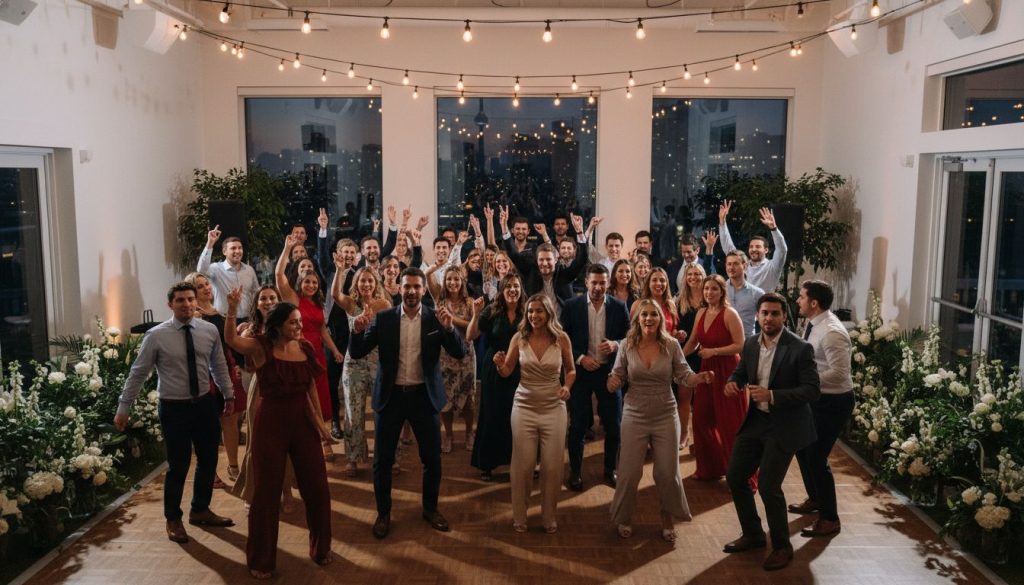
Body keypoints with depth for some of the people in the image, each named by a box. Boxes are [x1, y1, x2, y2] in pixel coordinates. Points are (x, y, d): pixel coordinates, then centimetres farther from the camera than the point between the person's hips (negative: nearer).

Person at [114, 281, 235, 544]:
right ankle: (173, 519, 26)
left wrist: (228, 395, 17)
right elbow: (138, 373, -6)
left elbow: (219, 365, 11)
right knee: (178, 465, 4)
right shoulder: (156, 336, -11)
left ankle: (200, 511, 35)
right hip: (174, 407, -4)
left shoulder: (210, 330, -1)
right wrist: (123, 408, -4)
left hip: (205, 403, 4)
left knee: (208, 461, 14)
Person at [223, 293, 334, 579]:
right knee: (267, 490, 7)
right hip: (271, 422, -4)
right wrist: (232, 310, -45)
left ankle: (321, 546, 33)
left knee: (317, 486, 10)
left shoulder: (305, 347, 0)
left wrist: (320, 420, 10)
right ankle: (261, 559, 26)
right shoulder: (261, 348, -11)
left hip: (303, 420, 4)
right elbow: (231, 339, -30)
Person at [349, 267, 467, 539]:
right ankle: (383, 513, 25)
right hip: (390, 396, 0)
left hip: (424, 396, 0)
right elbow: (357, 353, -6)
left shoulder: (436, 318, -4)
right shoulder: (383, 318, -4)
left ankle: (430, 509, 30)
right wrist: (357, 331, -27)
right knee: (382, 460, 8)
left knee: (432, 458, 10)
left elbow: (460, 353, -11)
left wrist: (449, 327, -29)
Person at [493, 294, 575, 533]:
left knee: (552, 466, 4)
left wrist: (567, 386, -12)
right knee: (523, 465, 5)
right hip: (524, 407, 0)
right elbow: (506, 372, 1)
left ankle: (549, 516, 25)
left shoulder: (561, 338, -5)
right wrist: (500, 365, -21)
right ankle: (519, 516, 24)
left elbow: (571, 370, 8)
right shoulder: (519, 338, -4)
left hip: (553, 408, 0)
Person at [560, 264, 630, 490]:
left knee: (614, 424, 7)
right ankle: (575, 471, 21)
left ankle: (611, 469, 26)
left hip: (609, 371, 1)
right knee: (578, 425, 6)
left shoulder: (619, 307, -2)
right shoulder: (572, 306, -5)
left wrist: (616, 344, -17)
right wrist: (580, 358, -14)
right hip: (580, 370, -1)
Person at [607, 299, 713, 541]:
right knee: (629, 473, 5)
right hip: (635, 417, 0)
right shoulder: (627, 345, -7)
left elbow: (683, 376, -2)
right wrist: (613, 383, -23)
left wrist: (700, 378, -23)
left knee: (668, 473, 7)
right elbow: (617, 376, 0)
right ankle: (624, 518, 29)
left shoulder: (671, 345, -7)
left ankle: (668, 517, 32)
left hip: (665, 416, 0)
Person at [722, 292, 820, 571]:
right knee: (735, 477, 10)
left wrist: (772, 395, -28)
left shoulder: (800, 349, -15)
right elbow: (740, 371, 17)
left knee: (768, 486, -8)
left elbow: (812, 390, -18)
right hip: (755, 421, 7)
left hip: (783, 426, -6)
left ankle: (782, 547, 16)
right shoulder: (751, 344, 3)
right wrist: (732, 382, -8)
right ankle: (752, 534, 31)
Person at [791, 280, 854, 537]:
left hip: (833, 402, -10)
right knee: (802, 448, 21)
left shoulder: (831, 332, -26)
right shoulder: (813, 324, 3)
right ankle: (815, 499, 42)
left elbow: (838, 373, -29)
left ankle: (829, 519, 11)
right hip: (816, 397, 10)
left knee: (816, 458, -4)